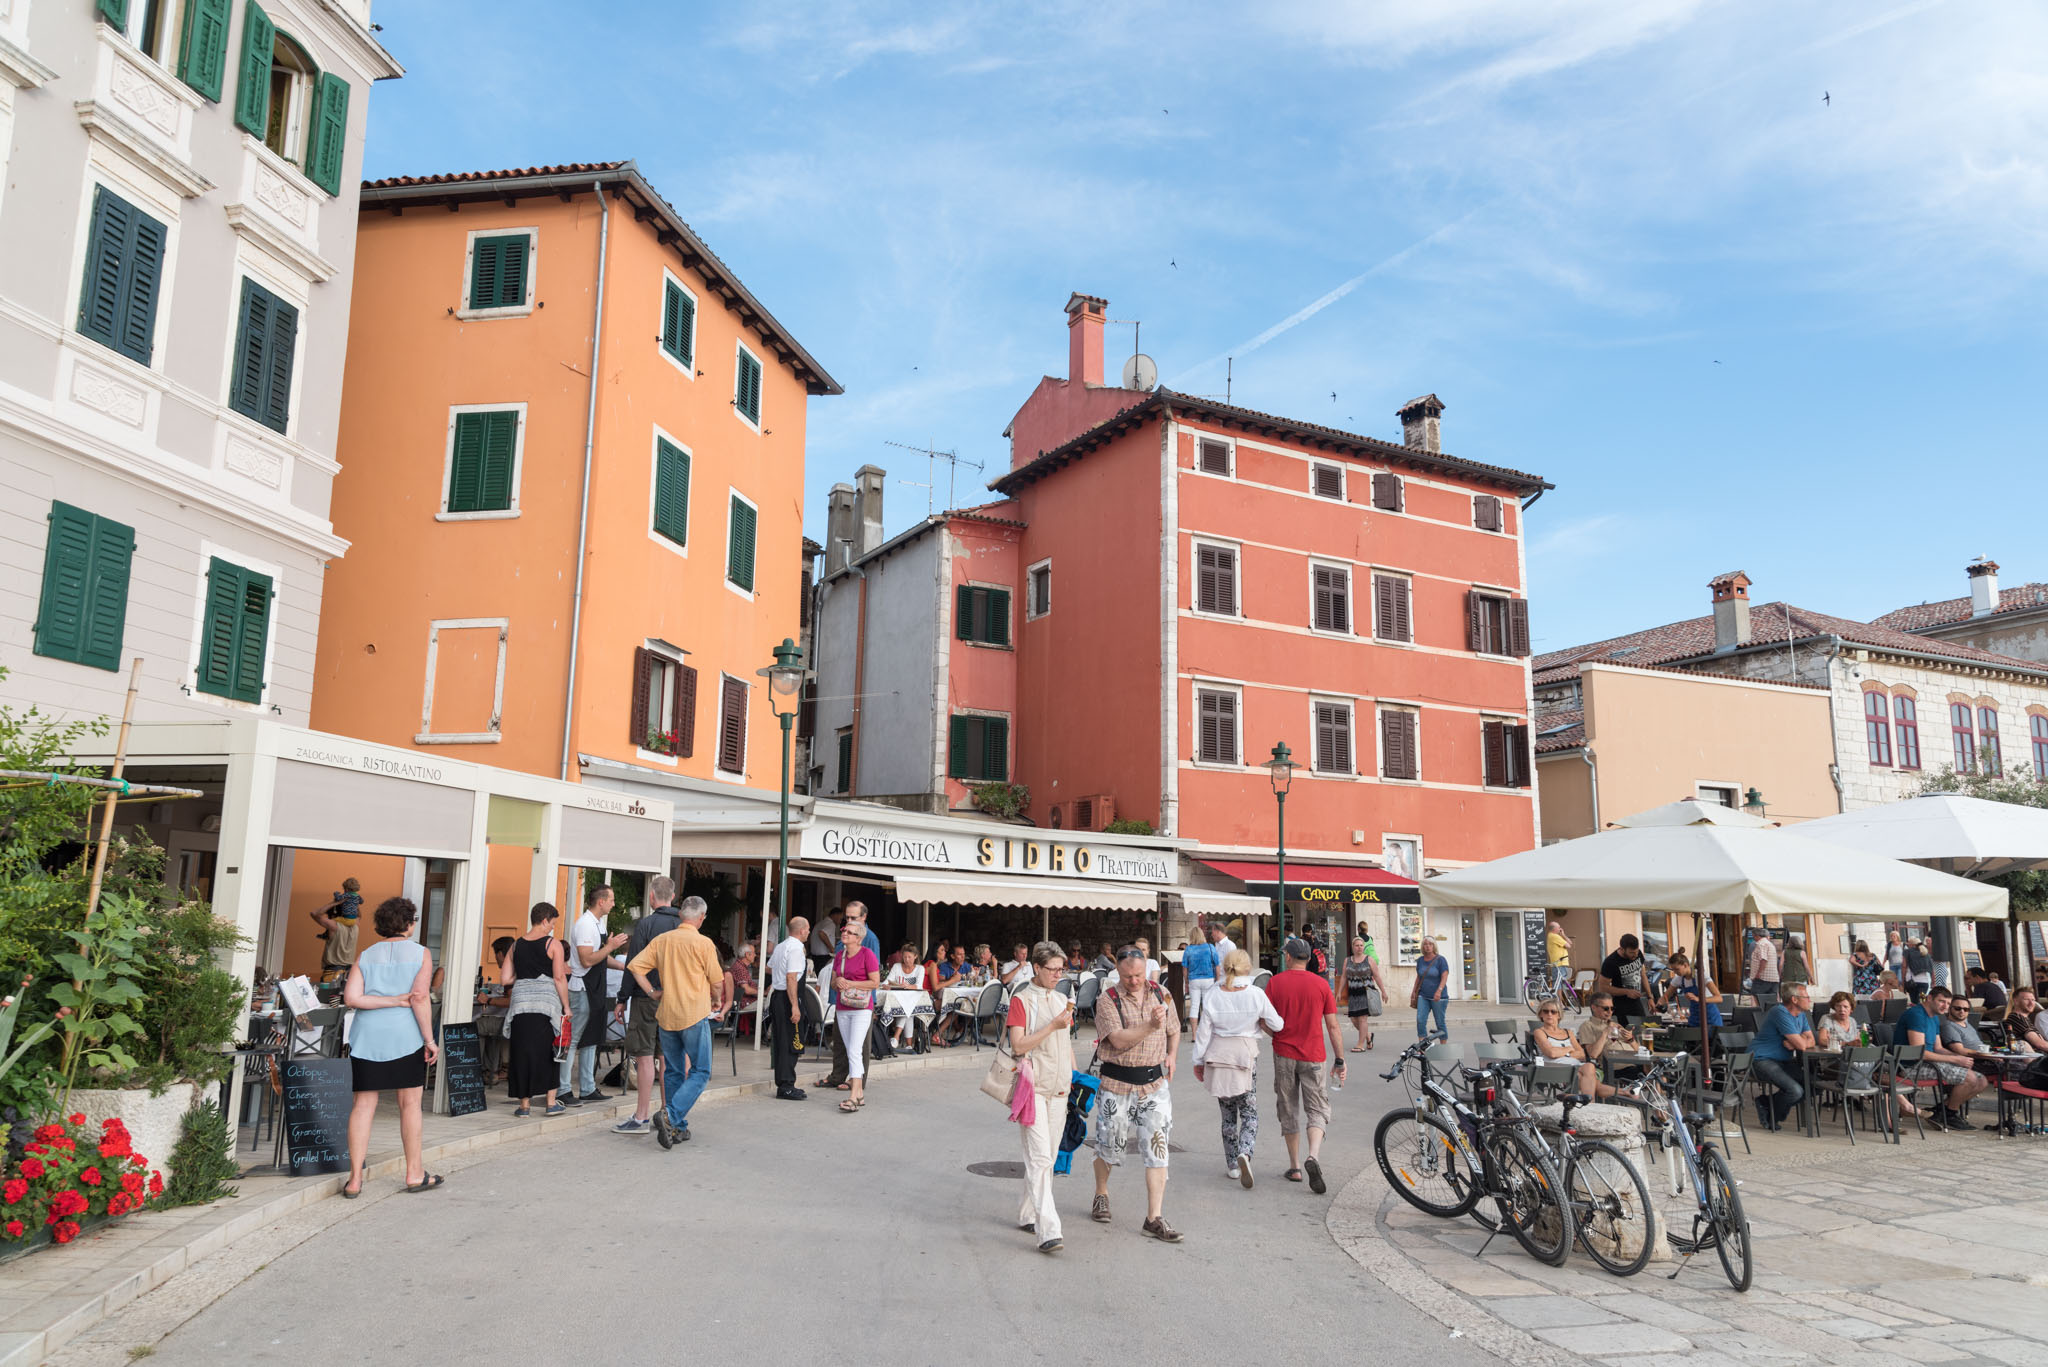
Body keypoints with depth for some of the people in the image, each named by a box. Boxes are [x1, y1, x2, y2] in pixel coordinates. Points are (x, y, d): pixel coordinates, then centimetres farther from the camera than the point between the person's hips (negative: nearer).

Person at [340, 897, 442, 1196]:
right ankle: (414, 1174, 13)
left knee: (363, 1104, 6)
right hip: (404, 1035, -3)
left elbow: (351, 997, -4)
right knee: (409, 1103, 5)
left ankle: (355, 1179, 5)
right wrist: (430, 1039, -6)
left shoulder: (365, 956, 10)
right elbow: (420, 999, -11)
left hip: (366, 1036, 3)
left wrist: (396, 1000, -3)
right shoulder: (421, 954, -1)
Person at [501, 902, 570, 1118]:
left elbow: (504, 979, 8)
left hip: (521, 1003, 3)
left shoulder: (516, 945, 11)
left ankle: (525, 1104, 9)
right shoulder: (553, 944, -2)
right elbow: (559, 978, -7)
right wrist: (566, 1006, -1)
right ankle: (551, 1102, 7)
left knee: (522, 1052, 6)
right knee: (547, 1051, 5)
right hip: (546, 1002, -3)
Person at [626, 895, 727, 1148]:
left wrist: (652, 992, 8)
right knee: (699, 1072, 1)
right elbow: (717, 982, -2)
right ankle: (671, 1116, -18)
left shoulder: (661, 940, 6)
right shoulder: (703, 943, -7)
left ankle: (678, 1128, 16)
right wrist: (716, 1002, 18)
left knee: (673, 1072, 14)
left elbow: (634, 965, 0)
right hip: (694, 1015, -5)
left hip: (666, 1014, 5)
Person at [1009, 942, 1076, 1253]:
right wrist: (1052, 1026, -19)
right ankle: (1047, 1230, -17)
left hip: (1058, 1089, 7)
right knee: (1039, 1157, -12)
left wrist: (1075, 1077, 18)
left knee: (1048, 1157, 11)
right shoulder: (1021, 1000, -7)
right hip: (1032, 1088, -7)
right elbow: (1018, 1046, -15)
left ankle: (1028, 1215, 25)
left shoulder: (1062, 1000, 14)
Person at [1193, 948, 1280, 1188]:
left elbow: (1203, 1033, -2)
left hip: (1218, 1059, 2)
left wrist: (1199, 1061, 8)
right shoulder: (1256, 994, -10)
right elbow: (1277, 1025, -2)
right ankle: (1245, 1153, -18)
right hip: (1245, 1056, -2)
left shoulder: (1213, 996, -6)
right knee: (1249, 1114, 7)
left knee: (1228, 1115, 14)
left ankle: (1232, 1165, 19)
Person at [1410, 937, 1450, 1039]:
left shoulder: (1440, 960, -6)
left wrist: (1439, 991, -27)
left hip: (1438, 997, -4)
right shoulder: (1420, 960, 8)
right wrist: (1414, 992, 16)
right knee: (1420, 1020, -10)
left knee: (1440, 1023, 3)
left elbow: (1444, 977, -14)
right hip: (1423, 996, 4)